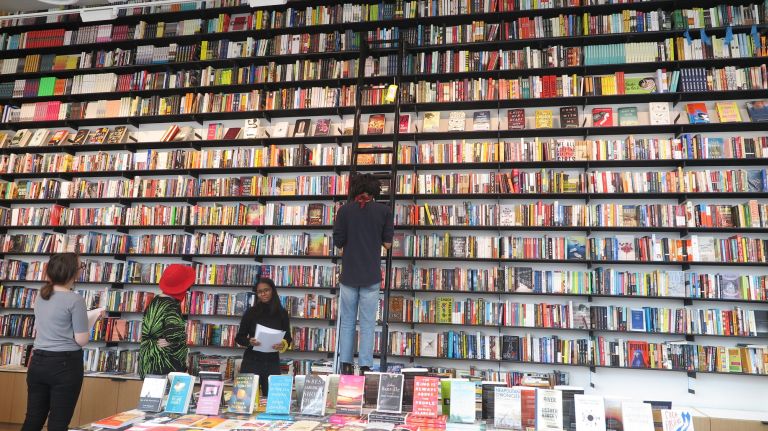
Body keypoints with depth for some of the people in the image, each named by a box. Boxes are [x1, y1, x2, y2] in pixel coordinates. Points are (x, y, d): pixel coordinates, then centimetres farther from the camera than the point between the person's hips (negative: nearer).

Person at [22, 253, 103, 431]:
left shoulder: (41, 296, 5)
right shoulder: (75, 300, -17)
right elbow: (82, 340, -14)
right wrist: (92, 317, 2)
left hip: (38, 362, 7)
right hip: (65, 365, -7)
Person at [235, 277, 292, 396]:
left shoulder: (282, 313, 0)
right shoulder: (250, 312, -3)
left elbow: (288, 338, 6)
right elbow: (239, 337, 3)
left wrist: (283, 344, -16)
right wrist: (249, 341, -18)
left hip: (272, 362, 1)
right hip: (251, 361, -1)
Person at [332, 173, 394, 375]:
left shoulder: (344, 210, -1)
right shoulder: (384, 210, -1)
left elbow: (338, 241, -2)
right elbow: (387, 243, -1)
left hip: (349, 274, 1)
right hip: (372, 276, -1)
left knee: (347, 322, 11)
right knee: (367, 324, 6)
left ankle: (346, 365, 14)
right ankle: (365, 366, 7)